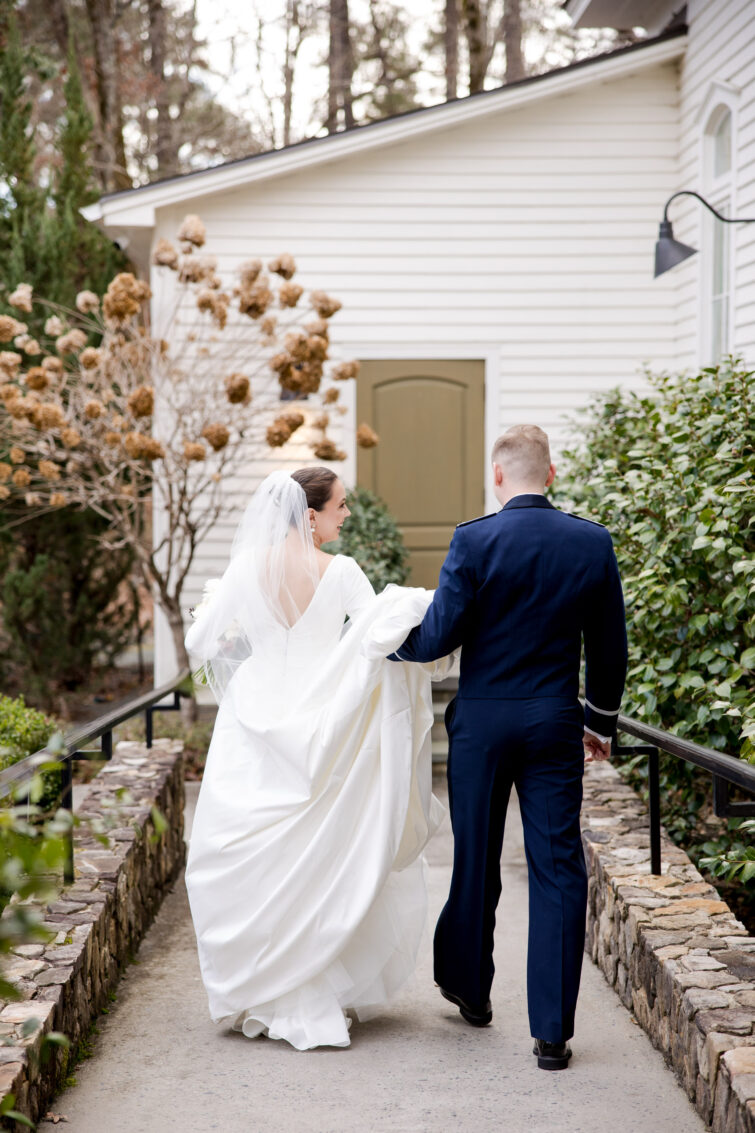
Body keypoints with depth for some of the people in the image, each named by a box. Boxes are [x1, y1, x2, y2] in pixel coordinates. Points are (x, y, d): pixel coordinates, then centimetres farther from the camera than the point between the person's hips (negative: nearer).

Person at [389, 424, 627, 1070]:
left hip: (482, 723, -1)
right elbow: (610, 647, 6)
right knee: (558, 869, 3)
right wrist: (602, 719, 19)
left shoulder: (475, 541, -11)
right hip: (556, 724, 1)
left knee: (476, 861, 15)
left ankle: (469, 987, 35)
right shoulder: (593, 543, -2)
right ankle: (553, 1032, 1)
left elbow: (437, 638, -10)